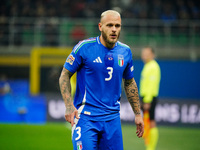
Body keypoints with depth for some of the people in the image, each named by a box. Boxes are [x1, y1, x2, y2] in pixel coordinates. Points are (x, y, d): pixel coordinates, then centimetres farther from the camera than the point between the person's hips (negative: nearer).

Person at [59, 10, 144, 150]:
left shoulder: (125, 51, 7)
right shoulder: (84, 47, -7)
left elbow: (129, 83, 21)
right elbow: (65, 75, -1)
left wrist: (138, 113, 20)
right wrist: (69, 106, -13)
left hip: (112, 117, 4)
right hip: (85, 116, -4)